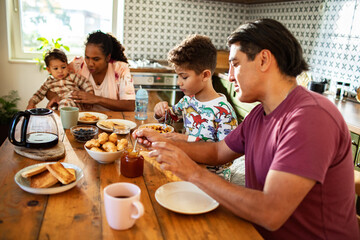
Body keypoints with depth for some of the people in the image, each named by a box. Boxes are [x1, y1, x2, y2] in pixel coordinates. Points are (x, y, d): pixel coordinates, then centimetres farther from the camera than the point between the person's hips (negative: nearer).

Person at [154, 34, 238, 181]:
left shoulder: (223, 111, -19)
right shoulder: (188, 100, 4)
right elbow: (171, 117, 22)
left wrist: (189, 140, -24)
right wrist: (161, 111, -2)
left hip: (213, 175, -6)